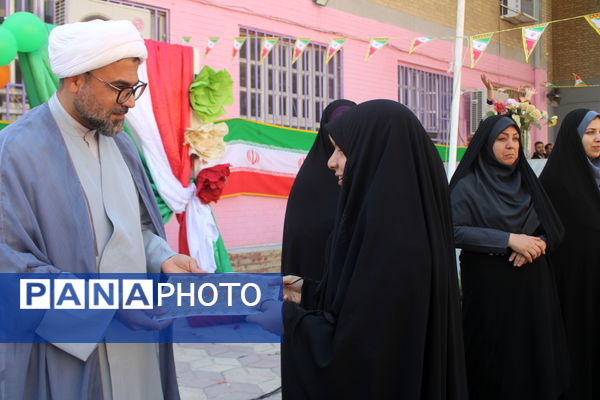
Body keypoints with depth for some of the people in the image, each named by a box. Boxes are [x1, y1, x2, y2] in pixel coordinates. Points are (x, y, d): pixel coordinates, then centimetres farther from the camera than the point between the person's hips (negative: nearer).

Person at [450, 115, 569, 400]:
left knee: (534, 359, 10)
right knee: (495, 363, 2)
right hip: (490, 288, -5)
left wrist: (538, 244, -12)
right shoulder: (468, 185, -6)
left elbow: (554, 227, 10)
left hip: (532, 286, 5)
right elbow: (455, 231, -17)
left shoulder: (526, 181, 11)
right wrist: (509, 240, -21)